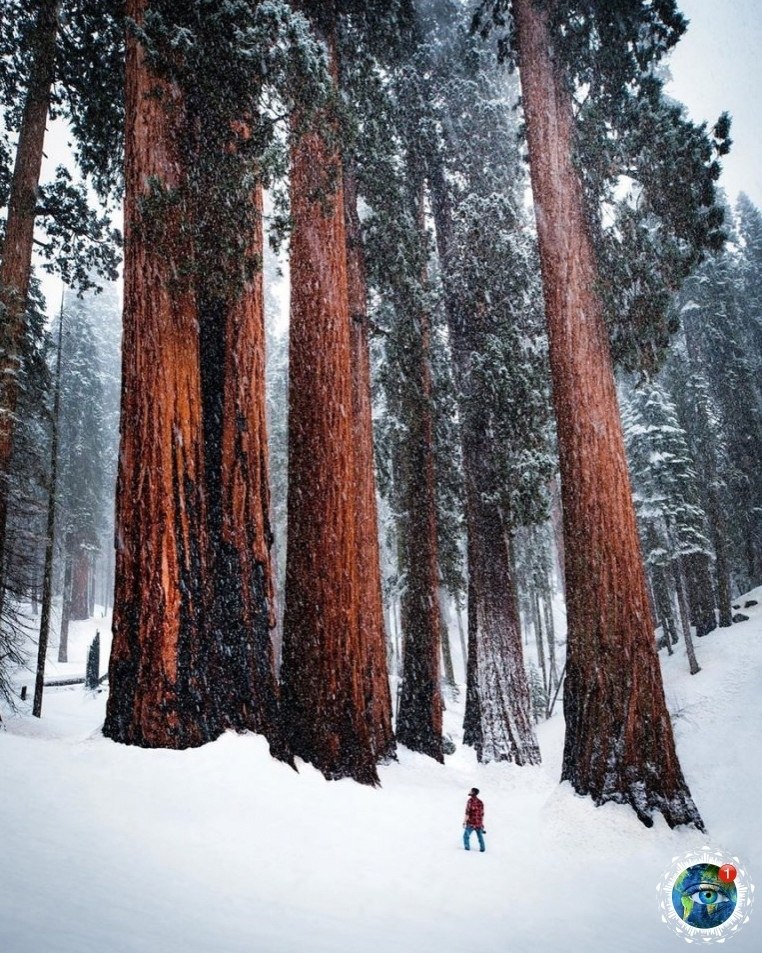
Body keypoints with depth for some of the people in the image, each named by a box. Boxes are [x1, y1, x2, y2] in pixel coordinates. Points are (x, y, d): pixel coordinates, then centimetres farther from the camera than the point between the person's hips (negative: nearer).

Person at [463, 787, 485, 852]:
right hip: (479, 823, 5)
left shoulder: (470, 800, -12)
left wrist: (464, 822, -13)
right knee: (480, 837, 16)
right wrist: (482, 823, 22)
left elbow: (467, 813, -16)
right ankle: (482, 848, 17)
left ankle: (467, 848, 7)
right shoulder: (480, 802, 7)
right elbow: (482, 814, 13)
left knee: (466, 835, 10)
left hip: (471, 823, -5)